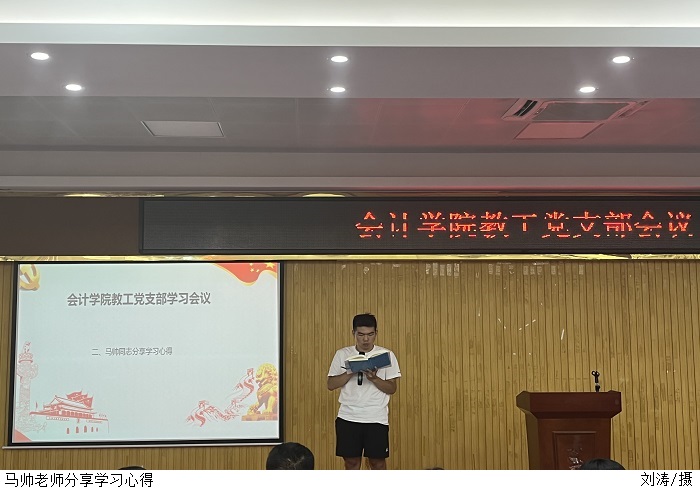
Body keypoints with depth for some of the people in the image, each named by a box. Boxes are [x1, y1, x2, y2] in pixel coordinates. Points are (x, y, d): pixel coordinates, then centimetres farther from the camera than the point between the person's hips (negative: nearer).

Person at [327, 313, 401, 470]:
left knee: (378, 461, 3)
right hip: (348, 417, 1)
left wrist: (373, 378, -19)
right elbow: (331, 385, -1)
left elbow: (392, 388, -2)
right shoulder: (342, 354, 4)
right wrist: (351, 372, -15)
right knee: (351, 460, 6)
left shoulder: (387, 355, 1)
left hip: (377, 418, -1)